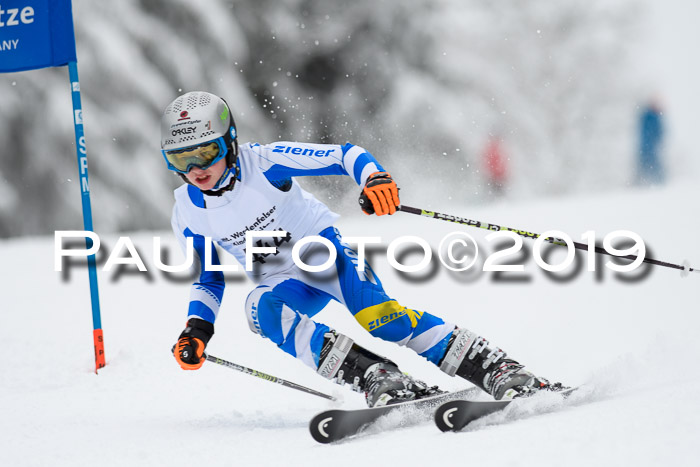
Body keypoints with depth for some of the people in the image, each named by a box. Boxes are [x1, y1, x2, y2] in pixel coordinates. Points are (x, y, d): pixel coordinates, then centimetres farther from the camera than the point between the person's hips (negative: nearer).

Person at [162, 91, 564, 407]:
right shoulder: (188, 213, -5)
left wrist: (375, 178, -37)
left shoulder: (264, 162, -18)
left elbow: (345, 155, -17)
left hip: (324, 248, -4)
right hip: (282, 281, 4)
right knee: (262, 308, -31)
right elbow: (209, 281, 9)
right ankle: (385, 384, -41)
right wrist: (197, 329, -6)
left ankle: (507, 375, -31)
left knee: (374, 314, -30)